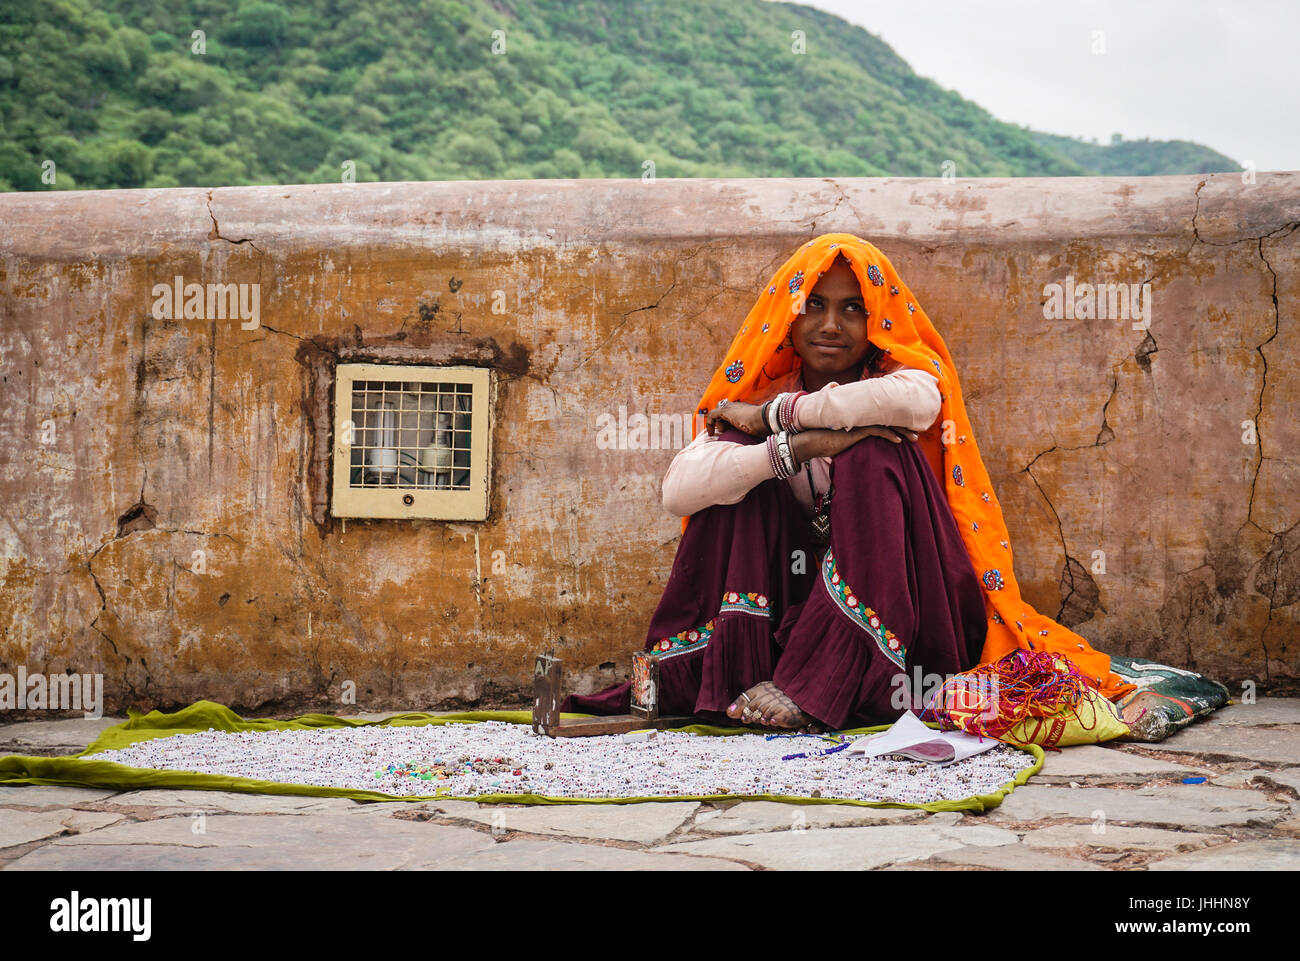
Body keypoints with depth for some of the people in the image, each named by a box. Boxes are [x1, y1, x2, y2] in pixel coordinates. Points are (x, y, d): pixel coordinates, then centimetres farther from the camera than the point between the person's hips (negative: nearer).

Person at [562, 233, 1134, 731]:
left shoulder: (900, 373, -3)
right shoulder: (757, 397, 2)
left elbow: (915, 399, -33)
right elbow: (677, 489, -16)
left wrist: (775, 414, -22)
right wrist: (800, 446, -27)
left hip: (898, 608, -2)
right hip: (794, 599, 3)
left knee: (872, 451, -24)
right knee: (741, 461, -12)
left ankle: (821, 683, -32)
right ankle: (729, 673, -23)